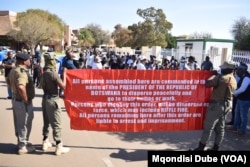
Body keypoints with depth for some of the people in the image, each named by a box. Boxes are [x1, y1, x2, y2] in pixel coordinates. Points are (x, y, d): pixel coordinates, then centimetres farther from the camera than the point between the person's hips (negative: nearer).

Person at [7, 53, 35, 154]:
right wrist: (26, 99, -27)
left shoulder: (13, 70, 7)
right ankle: (23, 146, 16)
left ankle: (22, 142, 36)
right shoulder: (22, 72, -25)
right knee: (25, 123, 4)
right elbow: (21, 87, -40)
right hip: (23, 102, -10)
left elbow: (9, 81, 25)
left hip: (16, 99, 10)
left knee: (19, 122, 20)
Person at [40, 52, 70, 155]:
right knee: (56, 124, -2)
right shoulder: (53, 73, -19)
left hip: (45, 99, 9)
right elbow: (63, 87, -18)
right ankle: (59, 147, 3)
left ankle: (45, 142, 30)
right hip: (53, 100, -9)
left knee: (46, 122, 19)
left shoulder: (43, 73, 6)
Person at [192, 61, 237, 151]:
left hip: (217, 105, -8)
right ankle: (215, 148, 21)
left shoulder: (221, 77, -17)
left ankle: (201, 148, 5)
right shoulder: (233, 80, 10)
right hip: (227, 105, 9)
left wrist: (214, 75, -7)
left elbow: (207, 84, -23)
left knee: (208, 127, -1)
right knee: (220, 128, 13)